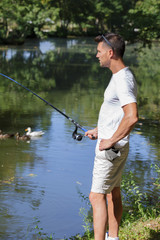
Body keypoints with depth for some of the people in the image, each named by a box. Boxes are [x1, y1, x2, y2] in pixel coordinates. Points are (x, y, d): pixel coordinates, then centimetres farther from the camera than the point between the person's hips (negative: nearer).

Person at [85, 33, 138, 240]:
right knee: (113, 194, 17)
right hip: (113, 147, 10)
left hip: (111, 149, -10)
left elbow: (132, 116, -34)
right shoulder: (118, 76, 11)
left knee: (96, 196, -10)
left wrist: (111, 141, -26)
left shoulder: (123, 80, -22)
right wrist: (99, 130, 20)